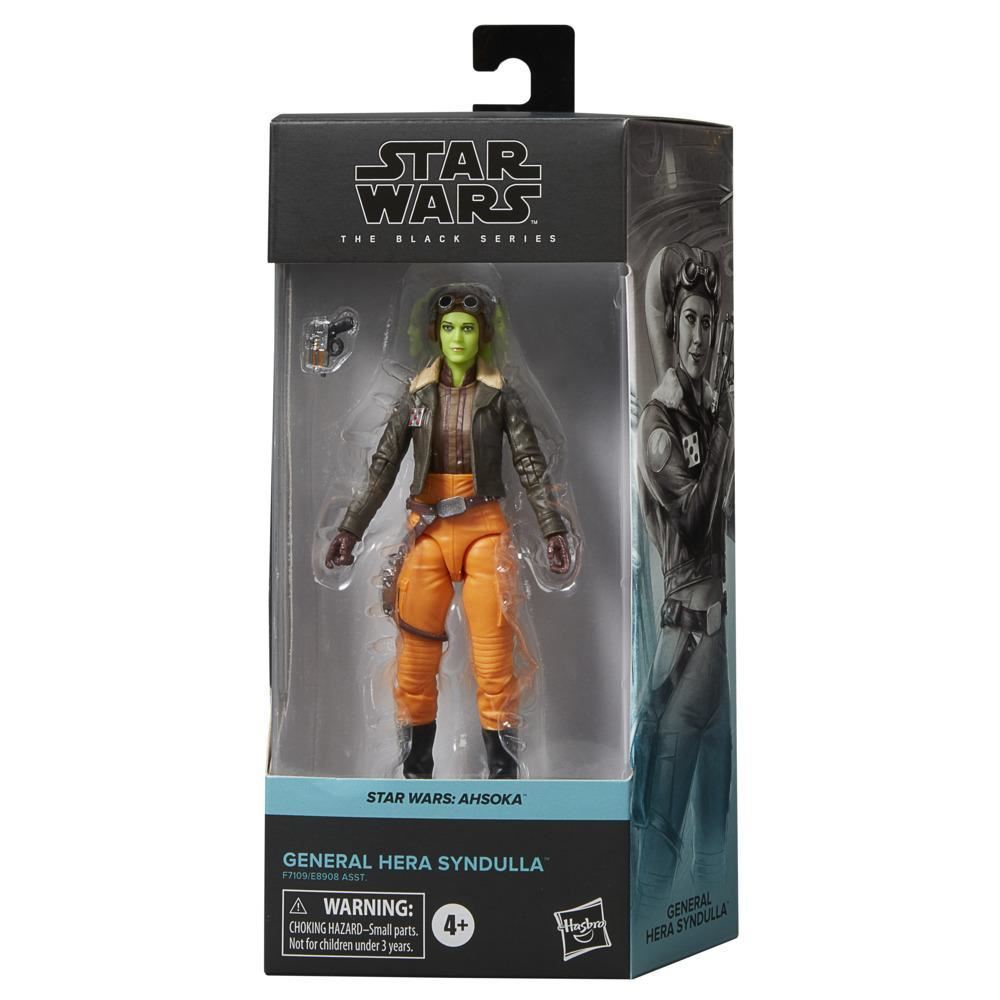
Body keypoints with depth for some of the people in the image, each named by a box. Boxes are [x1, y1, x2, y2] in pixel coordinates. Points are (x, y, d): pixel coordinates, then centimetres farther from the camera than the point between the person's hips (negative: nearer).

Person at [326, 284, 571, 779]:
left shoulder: (500, 395, 2)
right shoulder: (417, 395, 7)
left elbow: (531, 465, -1)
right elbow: (382, 468, 6)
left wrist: (552, 529, -11)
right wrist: (351, 529, 0)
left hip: (483, 528, -2)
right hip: (428, 531, 2)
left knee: (494, 661, -1)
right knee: (414, 657, 4)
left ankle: (503, 772, 10)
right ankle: (415, 768, 18)